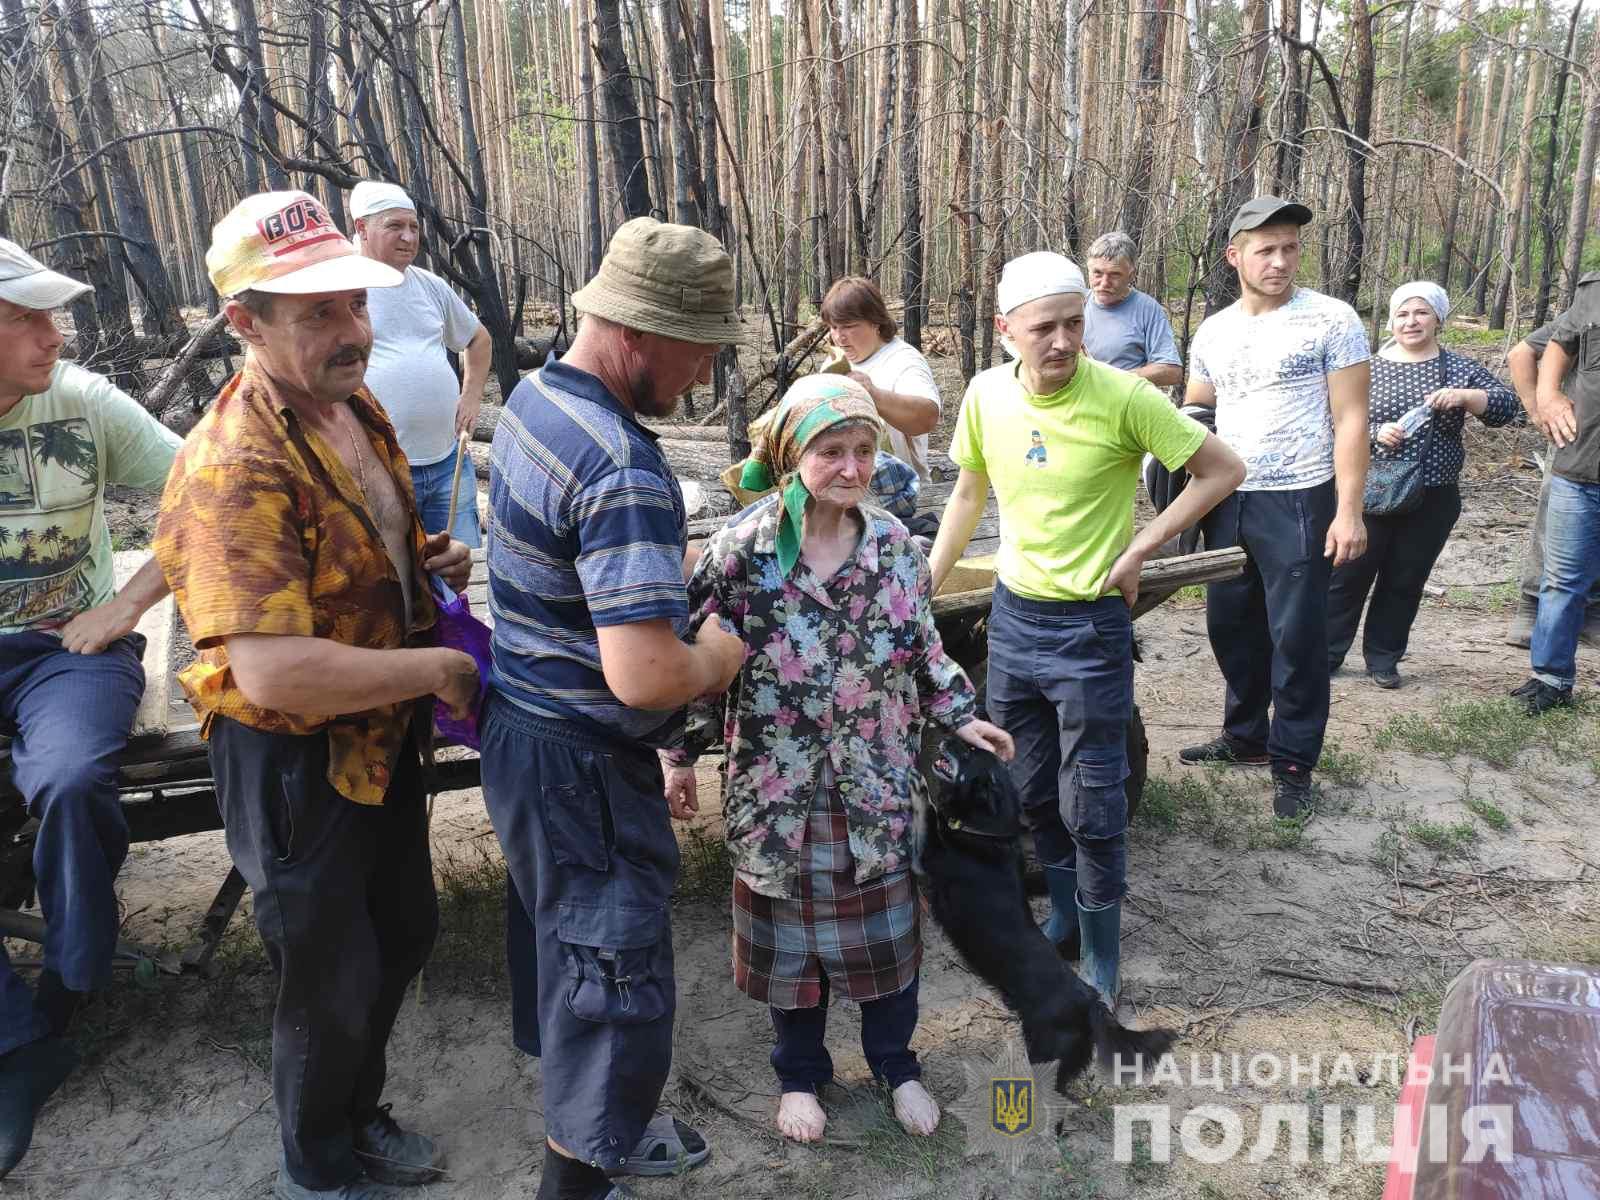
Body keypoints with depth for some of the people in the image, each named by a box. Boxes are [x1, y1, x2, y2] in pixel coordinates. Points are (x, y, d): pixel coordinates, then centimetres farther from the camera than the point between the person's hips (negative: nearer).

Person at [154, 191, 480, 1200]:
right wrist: (438, 669, -25)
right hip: (298, 762, -9)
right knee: (331, 976, 11)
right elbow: (275, 674, -36)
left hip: (387, 736, 9)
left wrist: (433, 565, -2)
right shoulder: (235, 467, -28)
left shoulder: (355, 407, 1)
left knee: (404, 930, 25)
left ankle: (359, 1115, 51)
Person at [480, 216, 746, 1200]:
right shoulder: (624, 471, -29)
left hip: (526, 729, 11)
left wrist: (677, 560, 9)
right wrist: (721, 657, -15)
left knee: (567, 944, 25)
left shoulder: (536, 393, 3)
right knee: (617, 974, 7)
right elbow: (645, 675, -35)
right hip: (580, 765, -10)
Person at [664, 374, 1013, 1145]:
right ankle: (800, 1072, 38)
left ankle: (895, 1061, 40)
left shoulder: (895, 544, -2)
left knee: (886, 922, 15)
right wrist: (684, 756, -3)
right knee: (788, 929, 14)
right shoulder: (743, 548, -12)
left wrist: (960, 715, 5)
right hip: (779, 785, -2)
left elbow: (922, 647, 10)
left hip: (876, 783, 2)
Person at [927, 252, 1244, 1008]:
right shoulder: (987, 394, -4)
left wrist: (1137, 552, -13)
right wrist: (926, 585, 11)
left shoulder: (1123, 396, -17)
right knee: (1034, 792, 17)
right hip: (1013, 614, 5)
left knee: (1092, 807, 2)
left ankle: (1101, 964, 22)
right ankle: (1064, 921, 39)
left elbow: (1223, 470, -10)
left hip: (1091, 626, -5)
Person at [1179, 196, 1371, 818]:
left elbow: (1350, 421, -8)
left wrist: (1349, 511, -14)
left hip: (1299, 504, -5)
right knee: (1231, 627, 15)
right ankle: (1245, 738, 33)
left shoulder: (1332, 320, -6)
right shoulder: (1212, 331, 8)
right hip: (1227, 502, 6)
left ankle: (1294, 764, 14)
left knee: (1296, 639, 1)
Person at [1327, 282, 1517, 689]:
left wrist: (1462, 396, -20)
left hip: (1432, 501, 2)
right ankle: (1326, 653, 13)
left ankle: (1383, 660, 21)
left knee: (1404, 583, 9)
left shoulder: (1461, 369, 5)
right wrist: (1374, 433, -20)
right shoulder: (1369, 368, 1)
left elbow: (1505, 407, -2)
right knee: (1348, 576, 2)